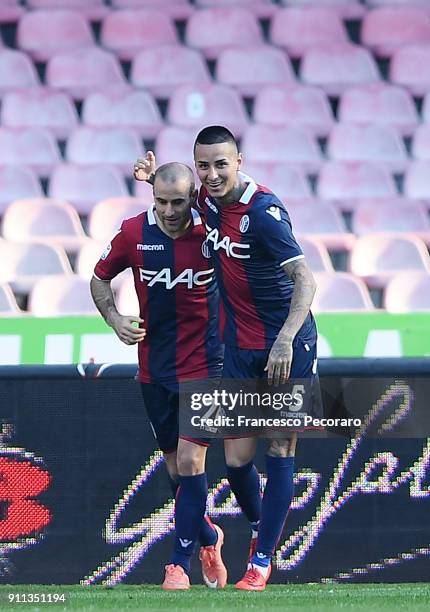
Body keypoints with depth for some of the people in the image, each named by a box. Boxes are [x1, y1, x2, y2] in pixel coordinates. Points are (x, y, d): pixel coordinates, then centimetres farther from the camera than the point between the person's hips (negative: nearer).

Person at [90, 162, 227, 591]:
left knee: (190, 461, -12)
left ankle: (180, 562, -4)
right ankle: (207, 537, 35)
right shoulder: (133, 233, -5)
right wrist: (114, 319, -6)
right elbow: (100, 278, 10)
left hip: (204, 365, -3)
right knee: (176, 467, 10)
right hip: (155, 368, 3)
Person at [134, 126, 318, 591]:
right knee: (237, 460, 1)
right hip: (241, 350, 6)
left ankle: (262, 561, 4)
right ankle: (259, 528, 29)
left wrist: (285, 340, -40)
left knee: (280, 453, -3)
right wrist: (156, 177, 5)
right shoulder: (207, 202, 0)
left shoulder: (263, 211, -21)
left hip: (288, 346, -6)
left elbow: (304, 279, -28)